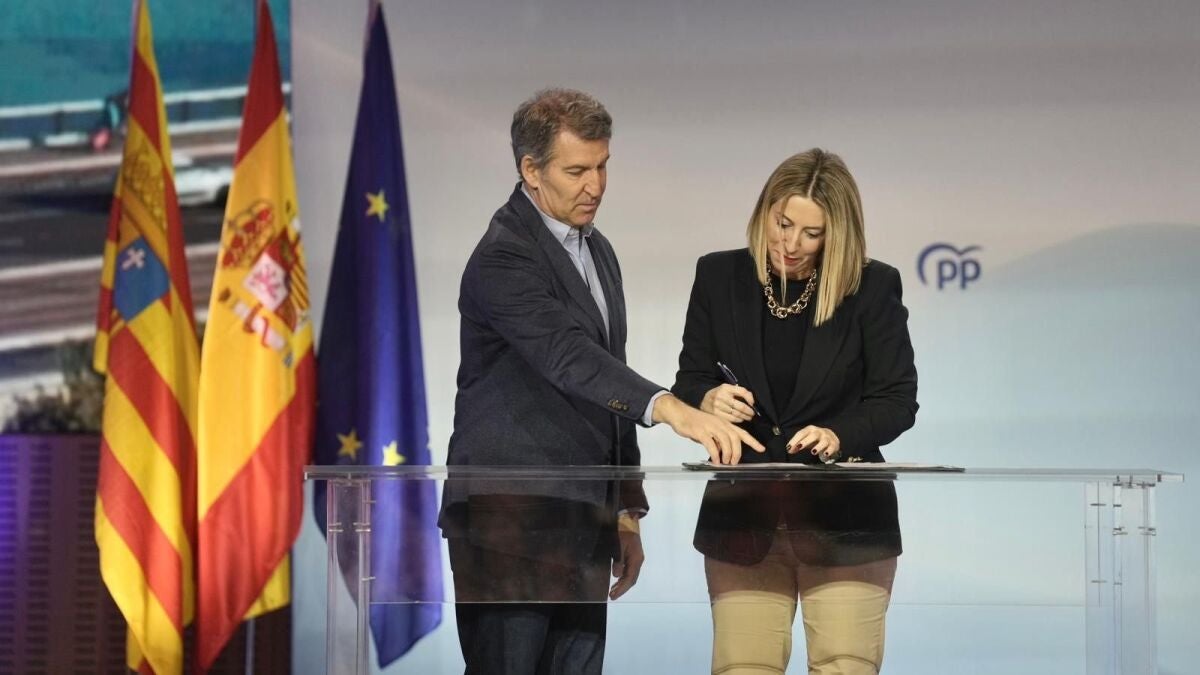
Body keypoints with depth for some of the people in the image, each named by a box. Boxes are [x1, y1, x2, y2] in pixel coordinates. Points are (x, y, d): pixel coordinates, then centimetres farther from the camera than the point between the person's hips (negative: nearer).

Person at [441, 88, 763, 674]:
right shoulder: (502, 257, -13)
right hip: (507, 519, -8)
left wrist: (626, 511, 19)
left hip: (582, 521, 8)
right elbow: (567, 356, -29)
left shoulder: (597, 250, 16)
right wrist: (672, 410, -42)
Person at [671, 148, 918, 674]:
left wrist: (839, 435, -21)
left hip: (846, 518, -1)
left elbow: (897, 400, -2)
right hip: (744, 516, 2)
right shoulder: (718, 278, 3)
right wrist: (708, 400, -17)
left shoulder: (874, 287, -3)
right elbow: (689, 382, 7)